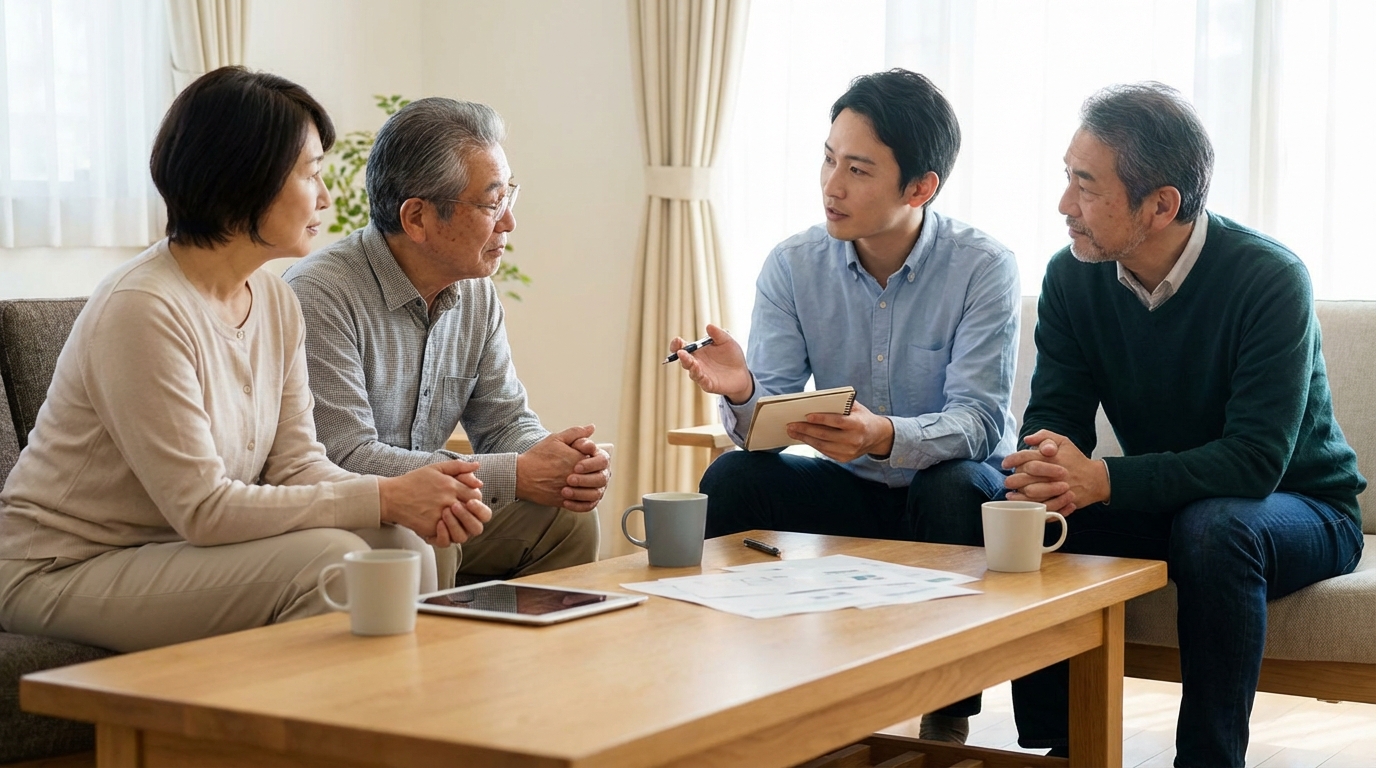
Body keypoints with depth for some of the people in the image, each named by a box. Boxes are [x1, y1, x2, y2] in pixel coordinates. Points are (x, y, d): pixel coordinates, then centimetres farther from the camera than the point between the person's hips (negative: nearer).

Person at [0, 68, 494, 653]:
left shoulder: (276, 304, 5)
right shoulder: (142, 309, -23)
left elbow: (296, 463, 2)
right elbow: (202, 508, -24)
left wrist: (412, 502, -17)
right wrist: (384, 497, -23)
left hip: (173, 547, 8)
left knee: (400, 550, -11)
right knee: (326, 557, -25)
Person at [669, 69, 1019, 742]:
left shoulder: (984, 268, -15)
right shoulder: (793, 266, -5)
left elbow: (979, 421, -23)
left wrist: (885, 435, -43)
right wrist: (741, 394, -34)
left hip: (951, 480, -3)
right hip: (848, 489, 3)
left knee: (954, 488, -35)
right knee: (730, 480, -21)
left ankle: (948, 713, -16)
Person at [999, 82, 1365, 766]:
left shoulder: (1268, 280, -24)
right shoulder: (1072, 279, -8)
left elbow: (1256, 461, -31)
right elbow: (1053, 419, -9)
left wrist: (1103, 479, -43)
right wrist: (1047, 470, -35)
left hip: (1301, 510, -4)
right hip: (1162, 506, 5)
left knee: (1213, 528, -37)